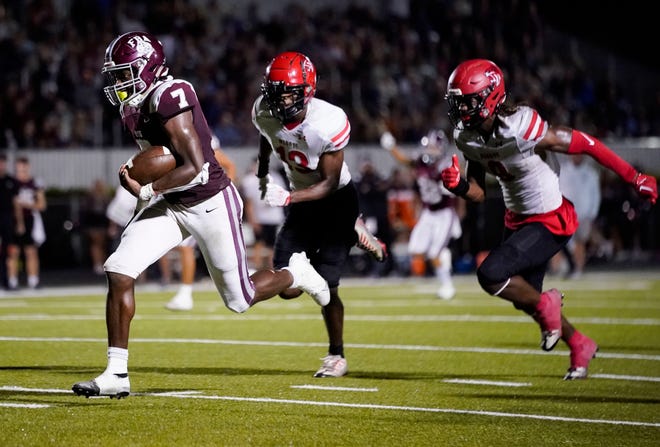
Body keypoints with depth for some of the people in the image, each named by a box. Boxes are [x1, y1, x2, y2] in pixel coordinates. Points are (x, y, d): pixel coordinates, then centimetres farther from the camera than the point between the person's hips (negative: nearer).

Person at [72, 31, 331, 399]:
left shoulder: (169, 97, -25)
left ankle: (296, 275, 37)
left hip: (210, 203, -8)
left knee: (240, 299, 6)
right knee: (119, 272, -10)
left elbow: (196, 168, -28)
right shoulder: (133, 108, 2)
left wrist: (147, 190, -25)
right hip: (170, 204, 8)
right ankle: (117, 374, -6)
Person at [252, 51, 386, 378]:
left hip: (337, 200, -6)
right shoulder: (264, 112, -16)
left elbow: (329, 184, -25)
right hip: (301, 199, 6)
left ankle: (337, 356, 13)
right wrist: (262, 174, 17)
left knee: (324, 286, -11)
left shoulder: (328, 124, -32)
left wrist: (288, 198, -37)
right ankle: (351, 234, 26)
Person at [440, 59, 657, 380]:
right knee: (524, 297, 19)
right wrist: (458, 185, -21)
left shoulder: (520, 128, -30)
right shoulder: (467, 137, -7)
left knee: (490, 275, -22)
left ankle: (546, 306, 6)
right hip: (517, 219, 8)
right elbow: (478, 194, 4)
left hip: (550, 221, -8)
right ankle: (580, 347, 43)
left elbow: (585, 145, -21)